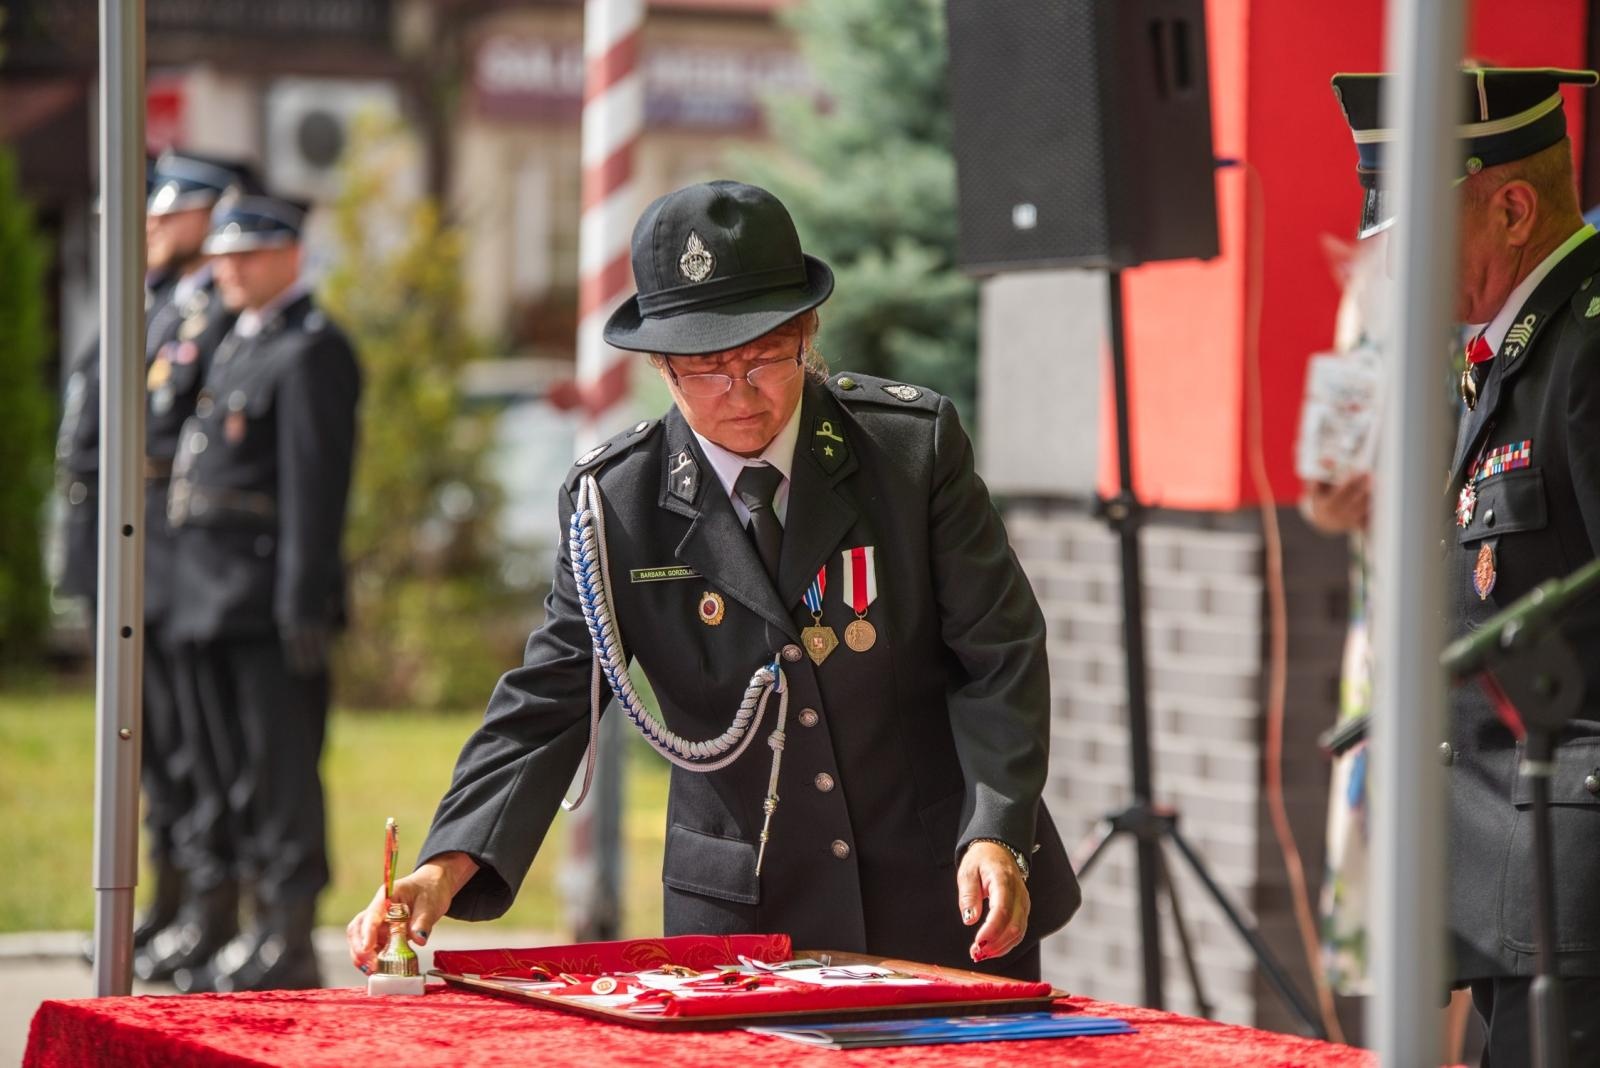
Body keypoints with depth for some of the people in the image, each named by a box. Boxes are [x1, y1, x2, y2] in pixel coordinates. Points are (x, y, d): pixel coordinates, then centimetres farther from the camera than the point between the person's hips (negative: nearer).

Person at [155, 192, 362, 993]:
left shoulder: (310, 352, -8)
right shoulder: (237, 348, 21)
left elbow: (316, 485, -15)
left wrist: (305, 603, -20)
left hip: (268, 600, -10)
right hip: (211, 597, 10)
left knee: (282, 769, -7)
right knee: (234, 771, 12)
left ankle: (290, 941, -6)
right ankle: (253, 927, 19)